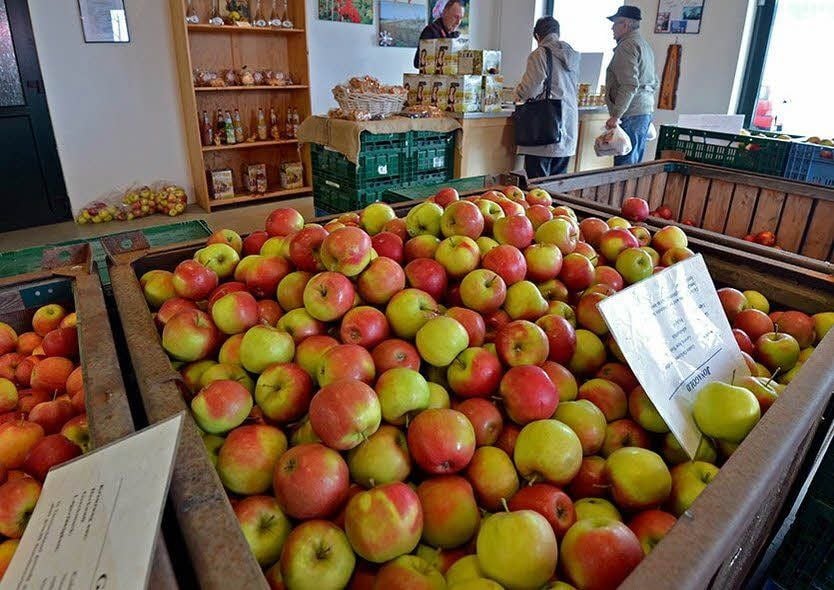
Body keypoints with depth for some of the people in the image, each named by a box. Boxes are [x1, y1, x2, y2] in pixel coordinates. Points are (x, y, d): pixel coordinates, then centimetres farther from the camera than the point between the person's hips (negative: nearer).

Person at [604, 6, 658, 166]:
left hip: (631, 114, -10)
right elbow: (654, 83, 26)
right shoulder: (645, 46, 21)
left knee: (624, 165, -11)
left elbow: (629, 85, -21)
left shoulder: (627, 46, -11)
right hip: (646, 111, 10)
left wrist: (616, 115, -23)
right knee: (635, 163, 13)